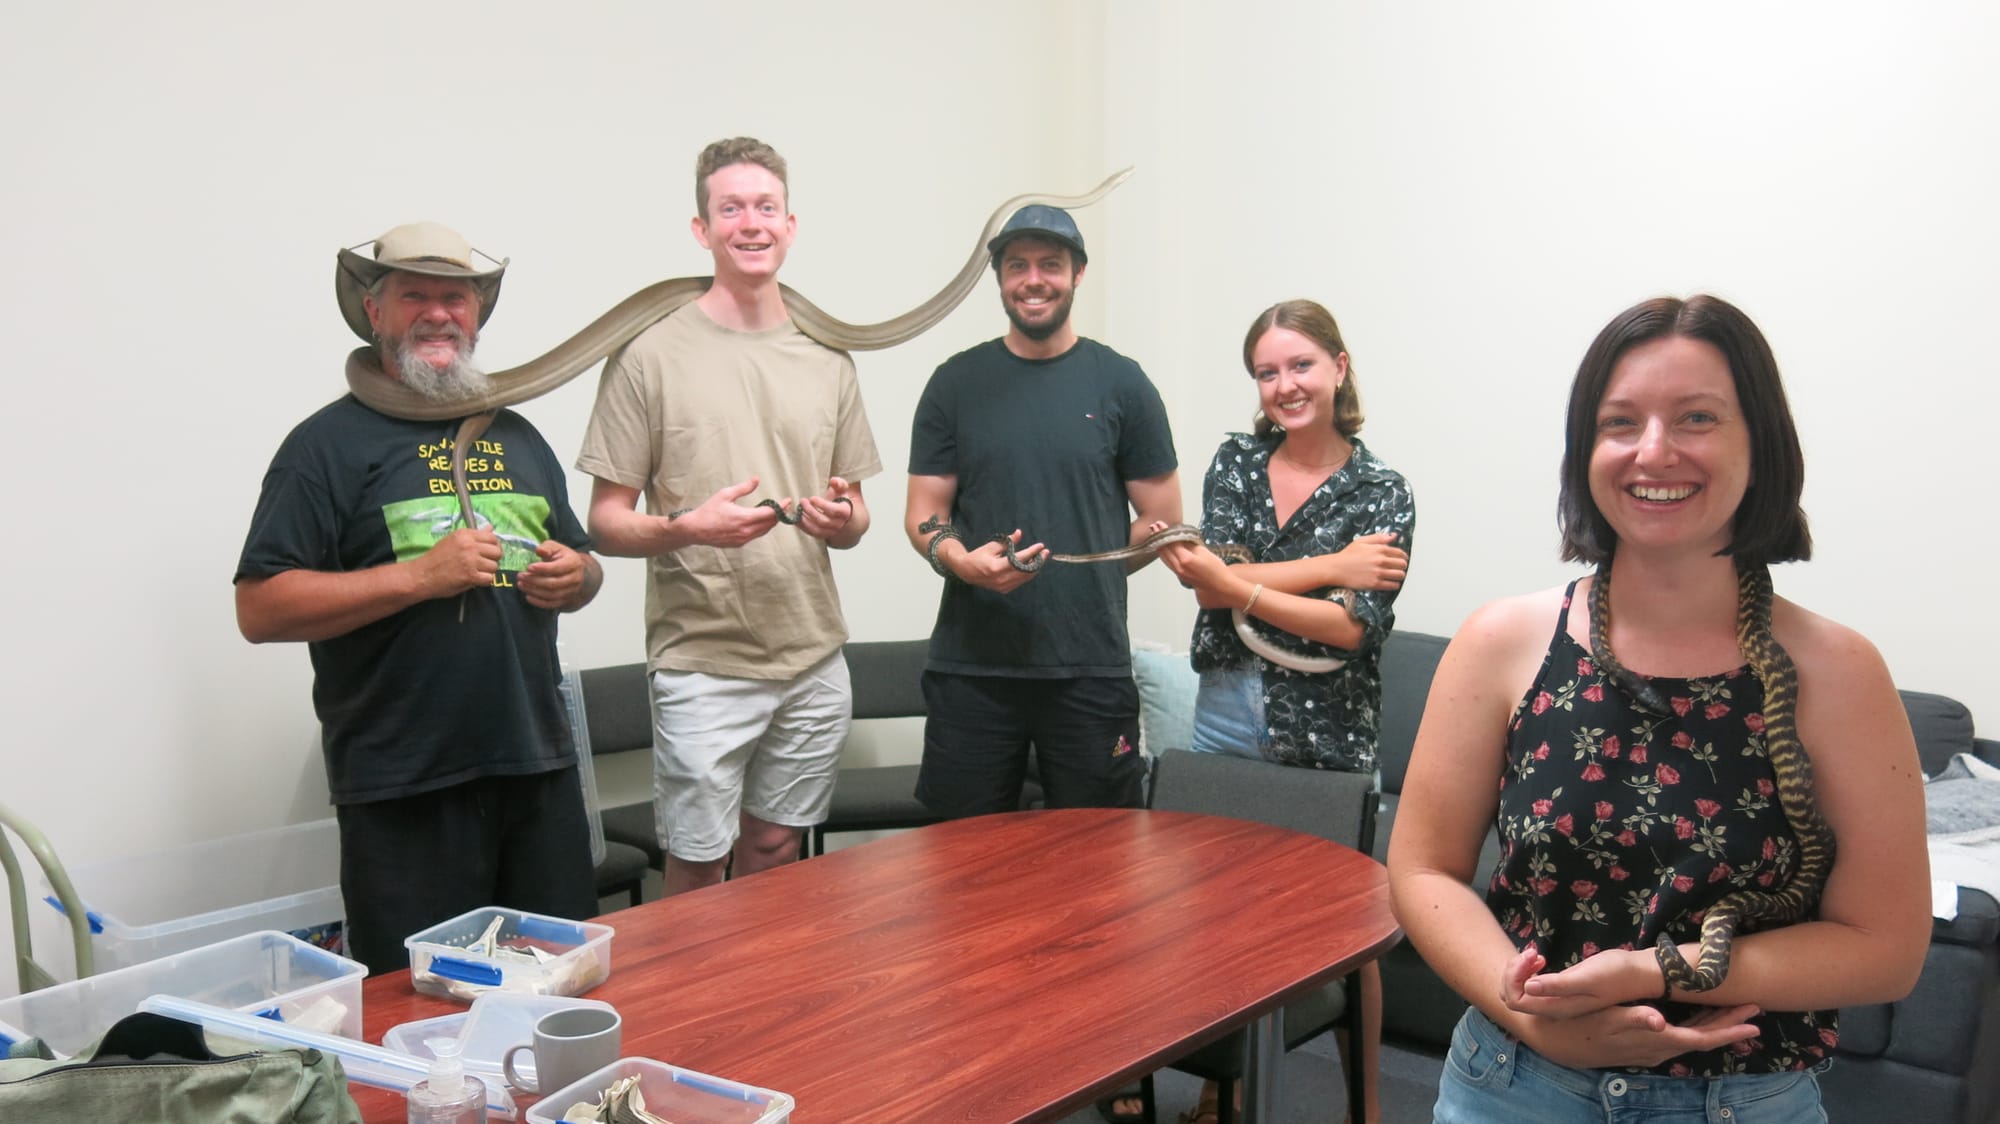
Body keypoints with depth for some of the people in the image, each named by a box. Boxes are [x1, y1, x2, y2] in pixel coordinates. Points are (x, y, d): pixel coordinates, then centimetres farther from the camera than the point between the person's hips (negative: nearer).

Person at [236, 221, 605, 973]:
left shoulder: (517, 436, 16)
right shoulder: (331, 443, -3)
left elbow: (577, 562, 25)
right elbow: (260, 609, -10)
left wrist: (576, 576, 1)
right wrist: (418, 577, -19)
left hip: (540, 768, 6)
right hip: (406, 788, -5)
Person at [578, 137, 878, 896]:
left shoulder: (828, 361, 10)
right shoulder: (651, 355, -4)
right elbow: (605, 523, -4)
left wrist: (840, 521, -8)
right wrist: (687, 528, -23)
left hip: (814, 661, 4)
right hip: (702, 664, -4)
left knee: (775, 853, 15)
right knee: (698, 869, 3)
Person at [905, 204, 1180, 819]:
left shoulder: (1120, 383, 6)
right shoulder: (957, 382, 8)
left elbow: (1162, 519, 8)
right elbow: (923, 513, 7)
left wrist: (1078, 577, -2)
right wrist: (960, 559, -14)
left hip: (1091, 668, 0)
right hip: (970, 661, 1)